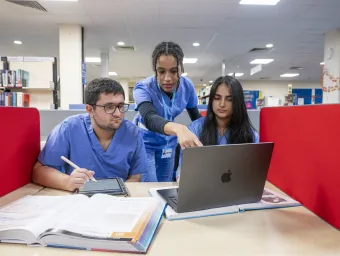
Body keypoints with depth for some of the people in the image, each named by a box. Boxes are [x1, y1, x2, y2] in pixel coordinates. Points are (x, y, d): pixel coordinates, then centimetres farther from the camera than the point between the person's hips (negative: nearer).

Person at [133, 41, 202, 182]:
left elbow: (196, 116, -2)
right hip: (144, 142, -3)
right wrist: (178, 128, -68)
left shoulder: (187, 86, -16)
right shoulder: (143, 88, -28)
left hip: (168, 142, 4)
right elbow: (149, 118, -48)